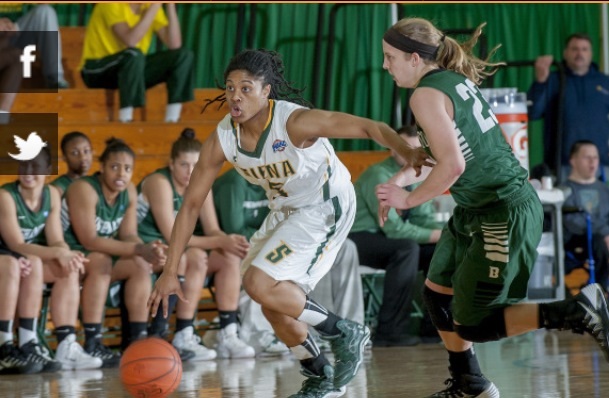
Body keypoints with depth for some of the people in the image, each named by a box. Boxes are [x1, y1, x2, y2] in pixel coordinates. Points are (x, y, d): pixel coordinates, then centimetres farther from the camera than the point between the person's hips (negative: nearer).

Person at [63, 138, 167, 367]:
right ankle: (92, 345, -36)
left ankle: (139, 339, -11)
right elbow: (89, 240, -29)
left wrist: (147, 250, -27)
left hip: (103, 255, 8)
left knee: (140, 265, -11)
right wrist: (138, 249, -36)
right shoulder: (84, 189, -23)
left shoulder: (129, 192, 0)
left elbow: (128, 235, -3)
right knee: (100, 261, -34)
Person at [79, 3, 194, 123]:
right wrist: (155, 7, -31)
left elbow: (174, 44, -12)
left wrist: (170, 6, -18)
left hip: (134, 68, 7)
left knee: (184, 55, -9)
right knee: (134, 54, -37)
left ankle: (171, 121, -12)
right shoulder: (112, 4, -19)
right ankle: (125, 122, -33)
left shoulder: (150, 6, 0)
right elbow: (130, 40, -34)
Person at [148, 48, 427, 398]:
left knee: (260, 284, -20)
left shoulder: (295, 122, -30)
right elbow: (191, 205, -7)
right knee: (274, 303, 8)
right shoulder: (222, 139, -14)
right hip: (286, 210, 7)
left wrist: (409, 152, -52)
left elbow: (369, 127, -32)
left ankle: (345, 333, -3)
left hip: (326, 206, -7)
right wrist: (170, 273, -10)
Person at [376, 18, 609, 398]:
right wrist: (400, 179, 13)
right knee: (437, 291, 19)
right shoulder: (455, 79, 10)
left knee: (472, 326, -3)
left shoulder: (427, 95, -17)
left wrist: (409, 199, -11)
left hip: (505, 215, -10)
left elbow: (452, 165, -25)